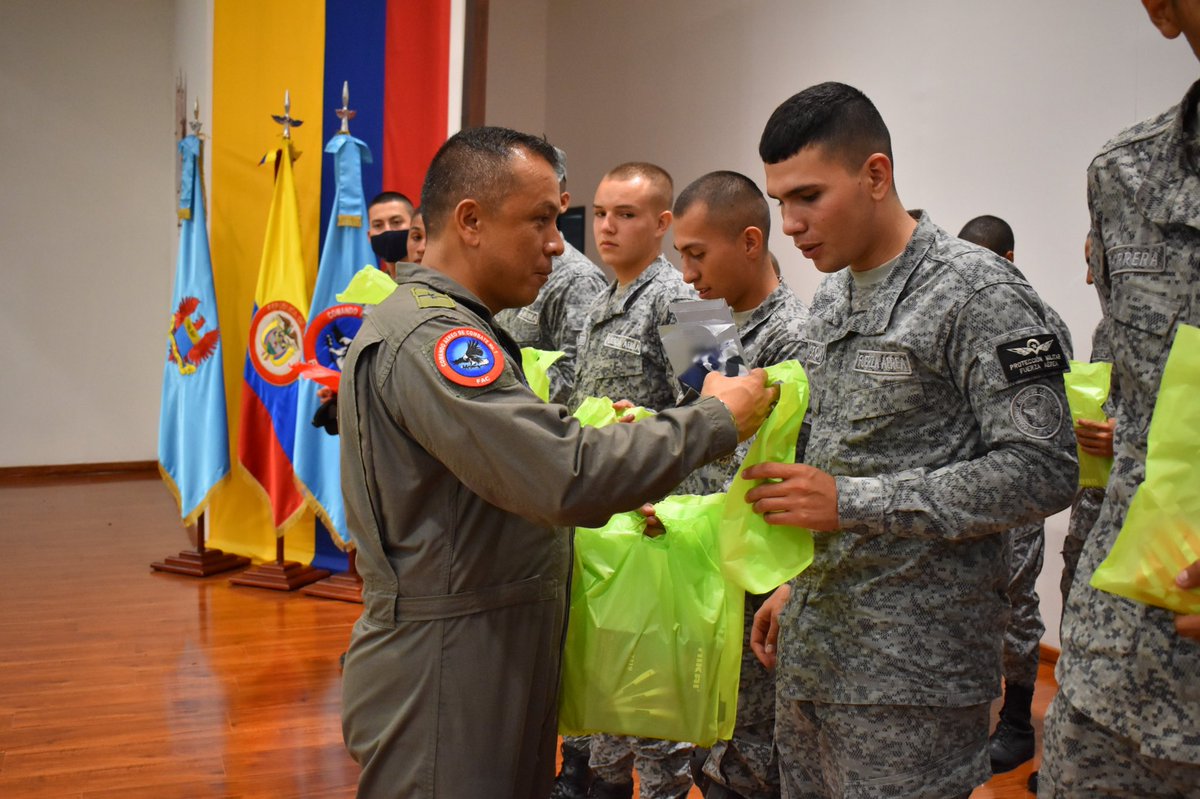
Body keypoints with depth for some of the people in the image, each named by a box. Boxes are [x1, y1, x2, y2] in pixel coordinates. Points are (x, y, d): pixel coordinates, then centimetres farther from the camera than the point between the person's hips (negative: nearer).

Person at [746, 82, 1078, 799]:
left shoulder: (978, 293, -13)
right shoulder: (830, 297, 12)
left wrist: (854, 502, -23)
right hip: (810, 650, 8)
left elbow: (1043, 470, -19)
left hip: (911, 666, -7)